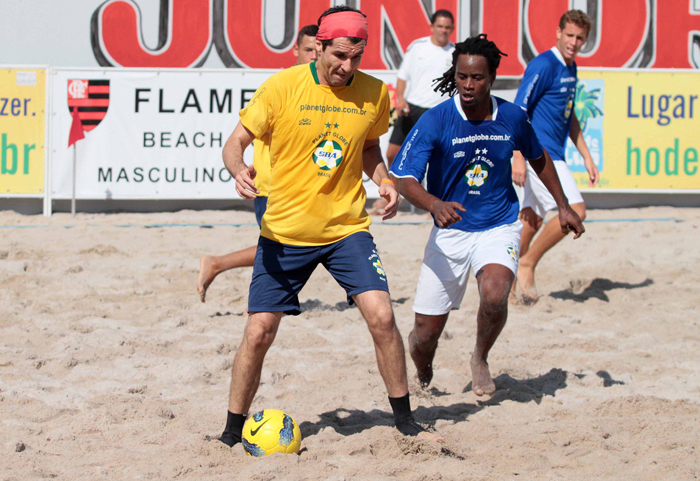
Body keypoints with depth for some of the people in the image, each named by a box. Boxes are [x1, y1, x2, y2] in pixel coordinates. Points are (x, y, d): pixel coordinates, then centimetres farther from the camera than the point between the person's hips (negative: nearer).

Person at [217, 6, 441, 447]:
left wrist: (384, 180, -1)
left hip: (347, 228, 2)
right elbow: (236, 142, -4)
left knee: (381, 317, -13)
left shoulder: (374, 93, -1)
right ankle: (232, 435, 14)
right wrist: (239, 170, -26)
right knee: (259, 333, -3)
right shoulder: (282, 87, -10)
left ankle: (405, 421, 4)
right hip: (285, 230, -2)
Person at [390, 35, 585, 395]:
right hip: (450, 230, 0)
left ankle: (480, 359, 1)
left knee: (494, 294, -30)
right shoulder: (435, 121, -14)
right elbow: (405, 178, -19)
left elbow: (538, 157, 16)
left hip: (499, 227, 1)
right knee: (426, 332, -1)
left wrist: (563, 206, 20)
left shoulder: (512, 117, -5)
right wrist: (435, 204, -38)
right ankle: (423, 379, 35)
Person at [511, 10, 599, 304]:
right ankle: (527, 264, -8)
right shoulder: (543, 65, -14)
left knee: (531, 221, 11)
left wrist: (586, 157, 23)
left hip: (554, 156, 9)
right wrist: (518, 156, -23)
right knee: (575, 210, -18)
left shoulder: (570, 69, 15)